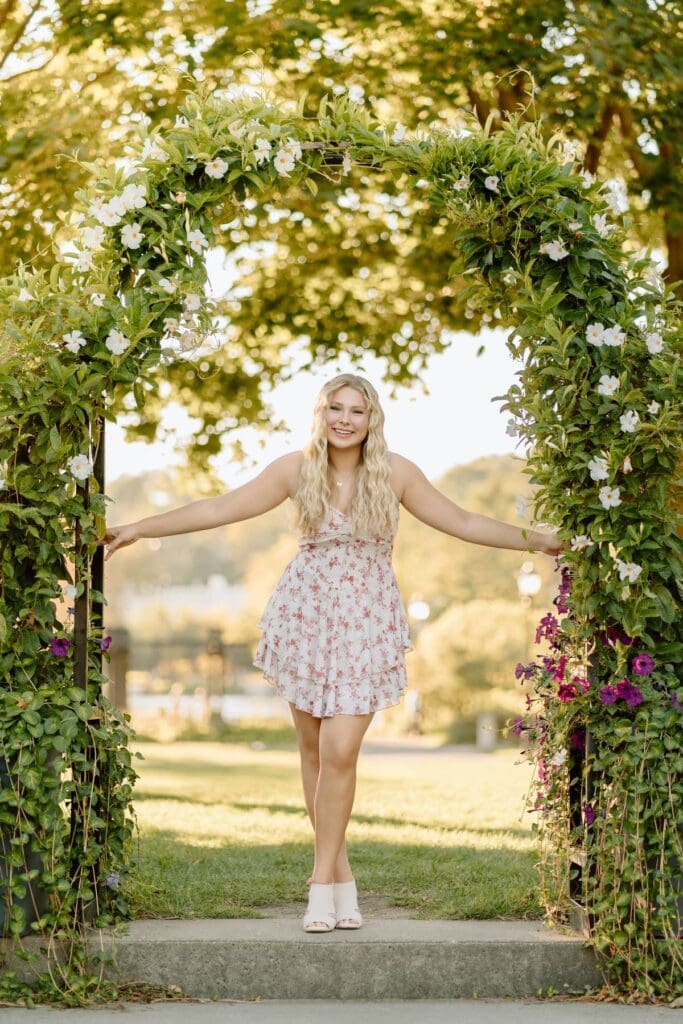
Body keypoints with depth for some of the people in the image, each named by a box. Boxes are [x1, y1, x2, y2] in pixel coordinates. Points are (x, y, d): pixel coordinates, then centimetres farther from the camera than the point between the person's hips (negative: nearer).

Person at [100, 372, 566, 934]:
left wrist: (535, 541, 4)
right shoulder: (296, 469, -2)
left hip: (367, 621, -1)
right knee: (313, 750, 5)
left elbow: (463, 522, 6)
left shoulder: (395, 472, -3)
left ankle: (323, 882, 0)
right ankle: (340, 873, 18)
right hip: (305, 614, 2)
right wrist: (137, 529, 0)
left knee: (340, 752, -11)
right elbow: (219, 509, 1)